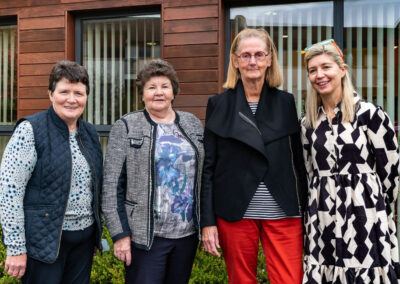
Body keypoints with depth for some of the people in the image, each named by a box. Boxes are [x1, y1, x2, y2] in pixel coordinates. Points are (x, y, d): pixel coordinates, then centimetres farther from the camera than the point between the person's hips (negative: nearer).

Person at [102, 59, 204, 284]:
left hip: (188, 233, 4)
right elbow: (112, 184, -6)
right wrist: (120, 234, -10)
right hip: (145, 235, -4)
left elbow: (204, 177, 12)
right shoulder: (126, 127, -2)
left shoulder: (193, 124, 9)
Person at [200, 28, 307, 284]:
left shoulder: (286, 102, 6)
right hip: (235, 213, 0)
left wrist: (306, 213, 5)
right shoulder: (219, 105, 3)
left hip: (283, 213, 1)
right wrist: (208, 221, -3)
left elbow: (299, 161, 8)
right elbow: (208, 167, 2)